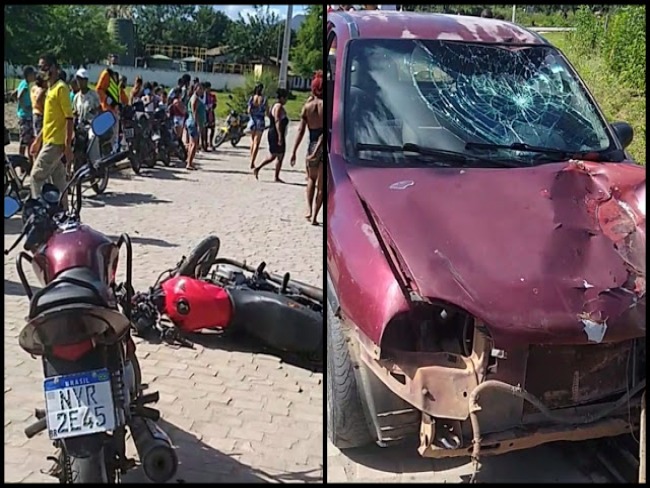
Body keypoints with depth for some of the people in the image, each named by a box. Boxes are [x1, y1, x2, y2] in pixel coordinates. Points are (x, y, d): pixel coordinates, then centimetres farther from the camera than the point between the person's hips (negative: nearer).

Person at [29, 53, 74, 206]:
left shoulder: (61, 88, -13)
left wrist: (68, 146, -22)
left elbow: (69, 118, -18)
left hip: (55, 143, -9)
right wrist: (38, 140, 22)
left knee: (36, 177, -7)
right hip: (50, 142, 9)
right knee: (58, 182, 11)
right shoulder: (51, 89, 16)